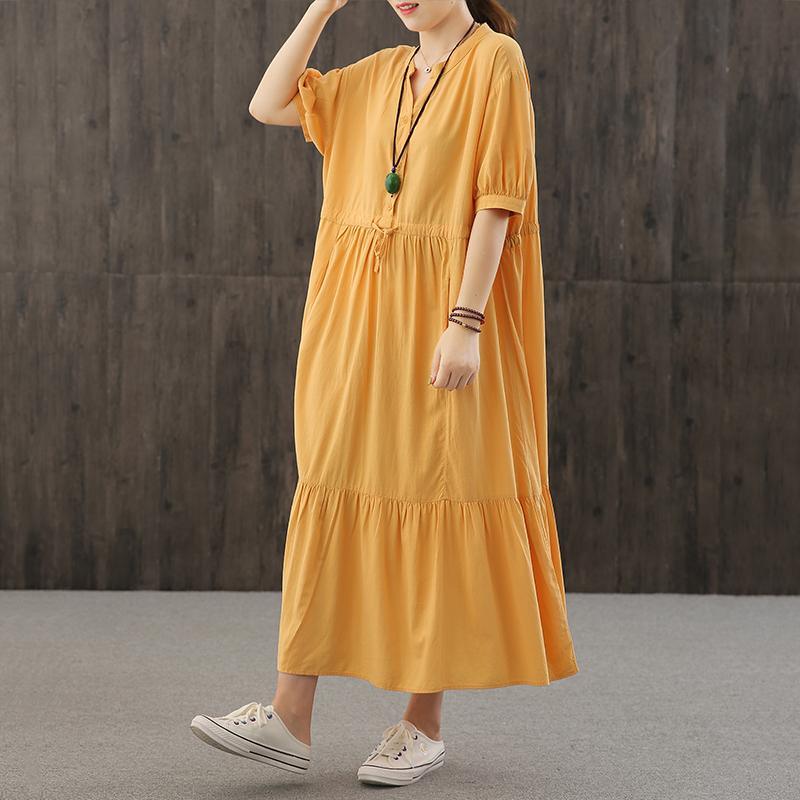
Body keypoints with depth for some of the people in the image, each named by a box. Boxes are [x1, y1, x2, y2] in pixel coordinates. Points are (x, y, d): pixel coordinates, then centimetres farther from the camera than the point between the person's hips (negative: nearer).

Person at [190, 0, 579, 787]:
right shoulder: (379, 75, 16)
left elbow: (498, 199, -11)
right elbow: (268, 104, 14)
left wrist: (465, 321, -18)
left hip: (439, 309, -6)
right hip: (357, 309, 6)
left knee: (434, 497, -2)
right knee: (331, 494, 0)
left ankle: (425, 721, 6)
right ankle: (290, 718, -1)